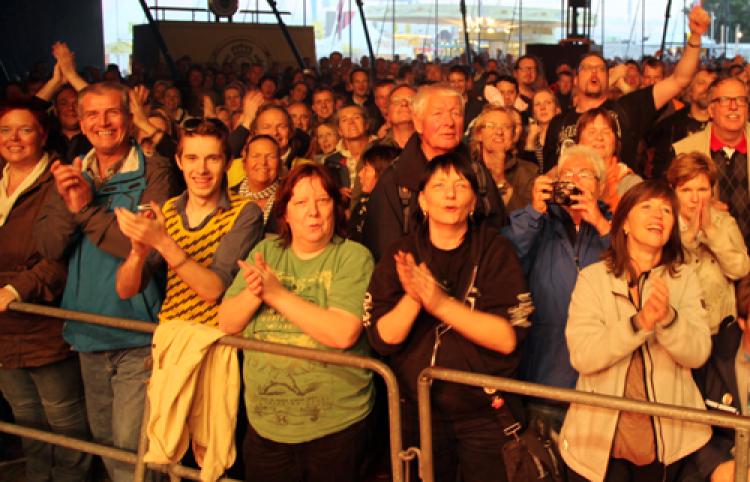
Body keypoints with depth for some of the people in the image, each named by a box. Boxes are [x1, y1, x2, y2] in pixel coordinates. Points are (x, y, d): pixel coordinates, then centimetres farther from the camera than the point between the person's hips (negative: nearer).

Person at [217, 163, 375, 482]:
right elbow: (227, 324, 3)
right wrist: (254, 293, -17)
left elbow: (343, 333, -22)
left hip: (336, 425, -4)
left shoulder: (353, 257, -9)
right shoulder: (265, 252, 6)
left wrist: (278, 294, -19)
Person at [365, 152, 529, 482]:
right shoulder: (401, 255, -2)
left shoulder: (496, 251, -8)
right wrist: (412, 299, -27)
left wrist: (442, 304, -28)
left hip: (484, 413, -2)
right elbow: (382, 339, -9)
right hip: (418, 412, 2)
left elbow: (508, 338, -18)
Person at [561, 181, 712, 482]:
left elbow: (698, 354, -8)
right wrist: (638, 324, -28)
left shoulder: (684, 278, 3)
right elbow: (581, 357, -15)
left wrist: (668, 318, -27)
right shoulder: (593, 277, -4)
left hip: (669, 440, 2)